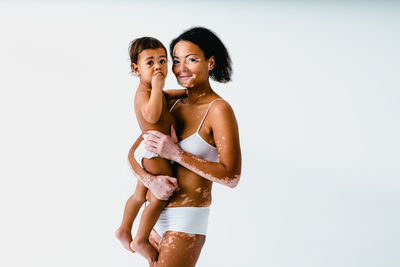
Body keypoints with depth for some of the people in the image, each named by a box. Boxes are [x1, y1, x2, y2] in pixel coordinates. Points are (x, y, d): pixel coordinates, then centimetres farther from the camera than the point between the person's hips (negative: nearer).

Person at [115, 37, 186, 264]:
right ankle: (141, 240, 9)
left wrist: (187, 92, 23)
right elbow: (152, 115, -41)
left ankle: (125, 230, 39)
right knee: (159, 199, -3)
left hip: (150, 154, 10)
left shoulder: (150, 90, 10)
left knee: (140, 195, 23)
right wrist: (157, 87, -33)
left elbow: (165, 96, 34)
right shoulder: (143, 93, -21)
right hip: (157, 154, -10)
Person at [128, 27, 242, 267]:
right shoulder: (173, 106, 7)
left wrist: (177, 154, -21)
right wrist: (149, 179, -14)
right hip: (156, 211, 7)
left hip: (186, 219, -7)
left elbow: (231, 176, -19)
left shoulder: (219, 109, -13)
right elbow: (134, 153, 7)